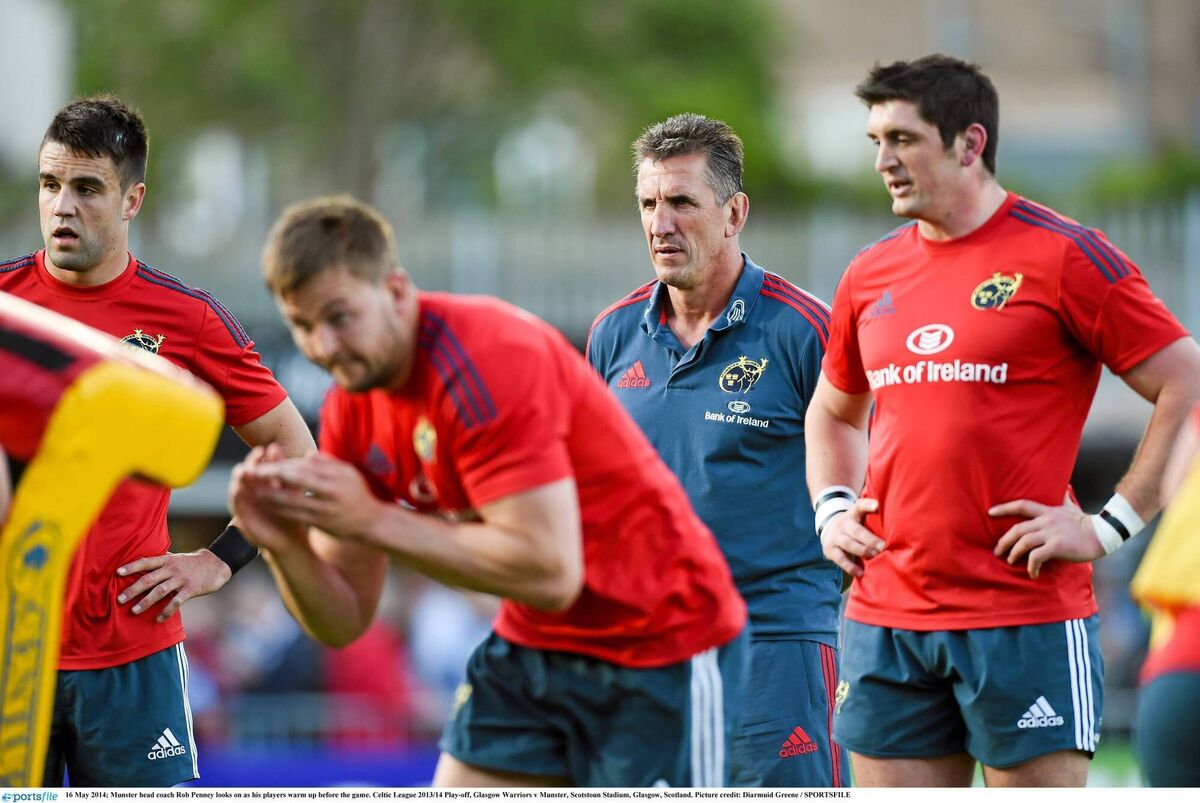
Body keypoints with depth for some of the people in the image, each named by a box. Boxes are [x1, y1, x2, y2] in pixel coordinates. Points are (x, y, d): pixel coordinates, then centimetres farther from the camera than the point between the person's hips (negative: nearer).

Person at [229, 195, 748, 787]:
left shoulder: (482, 363, -25)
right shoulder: (352, 409, 0)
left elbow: (550, 571, -31)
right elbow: (342, 622, 2)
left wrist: (374, 520, -28)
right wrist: (284, 546, -19)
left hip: (660, 651, -8)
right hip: (532, 646, 8)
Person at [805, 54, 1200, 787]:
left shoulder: (1063, 257, -6)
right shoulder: (870, 276, 13)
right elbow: (833, 412, 30)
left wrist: (1108, 527, -11)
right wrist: (832, 509, 12)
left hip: (1026, 621, -6)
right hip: (885, 613, 6)